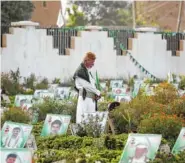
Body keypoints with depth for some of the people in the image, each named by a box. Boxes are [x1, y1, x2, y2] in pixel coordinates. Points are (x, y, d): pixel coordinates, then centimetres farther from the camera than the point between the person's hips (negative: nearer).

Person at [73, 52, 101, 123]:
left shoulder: (88, 71, 18)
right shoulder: (80, 71, -11)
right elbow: (86, 85, -15)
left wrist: (96, 94, 2)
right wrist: (98, 92, -6)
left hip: (92, 99, 9)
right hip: (84, 99, -9)